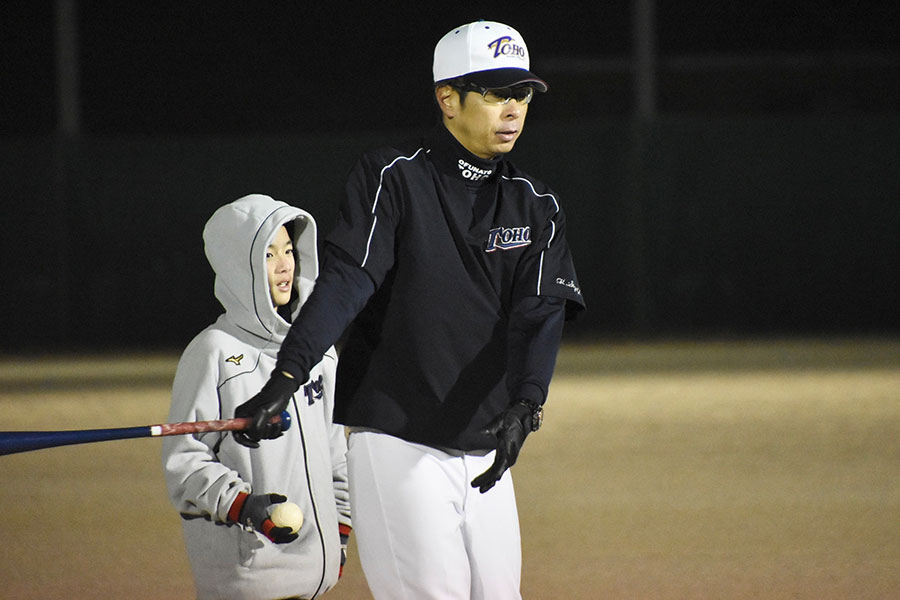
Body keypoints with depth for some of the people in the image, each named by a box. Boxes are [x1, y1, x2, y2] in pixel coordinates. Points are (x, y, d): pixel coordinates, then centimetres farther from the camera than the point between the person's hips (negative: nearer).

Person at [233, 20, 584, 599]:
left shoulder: (537, 209, 9)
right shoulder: (392, 178, -4)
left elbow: (541, 313, -5)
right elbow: (345, 280, -16)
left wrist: (525, 405, -26)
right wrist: (283, 380, -31)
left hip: (485, 449, 5)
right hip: (398, 443, -5)